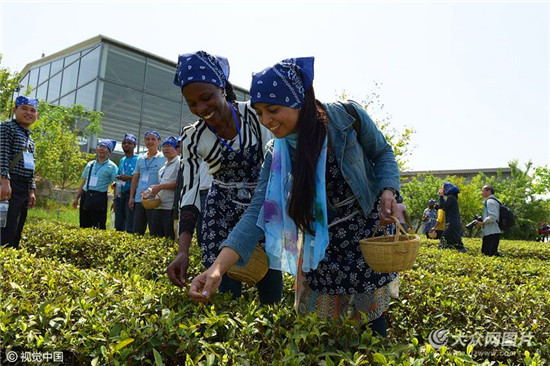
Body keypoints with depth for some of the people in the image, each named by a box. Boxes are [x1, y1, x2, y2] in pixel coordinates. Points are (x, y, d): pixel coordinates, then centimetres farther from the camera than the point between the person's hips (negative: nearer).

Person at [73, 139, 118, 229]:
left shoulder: (112, 167, 1)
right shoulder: (90, 164, 16)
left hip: (99, 198, -5)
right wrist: (76, 198, 16)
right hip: (85, 196, 5)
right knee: (84, 226, 8)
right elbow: (83, 182, 20)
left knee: (98, 228, -6)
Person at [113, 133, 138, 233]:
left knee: (130, 227, -10)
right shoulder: (121, 160, 19)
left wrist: (129, 178, -20)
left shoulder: (138, 160, -3)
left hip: (130, 194, -7)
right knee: (118, 225, 12)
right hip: (120, 194, 7)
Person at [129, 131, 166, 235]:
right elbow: (135, 179, 17)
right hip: (139, 199, 6)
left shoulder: (164, 158, -1)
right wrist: (131, 197, 9)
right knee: (137, 231, 10)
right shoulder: (140, 158, 15)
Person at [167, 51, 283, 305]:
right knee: (223, 295, -3)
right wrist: (183, 251, -18)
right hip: (220, 215, 1)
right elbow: (189, 192, -8)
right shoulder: (193, 138, -7)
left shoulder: (255, 116, -13)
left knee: (271, 295, 1)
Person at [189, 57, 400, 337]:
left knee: (370, 314, 3)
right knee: (316, 323, 6)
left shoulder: (348, 117, -19)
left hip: (369, 226, -1)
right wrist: (218, 268, -31)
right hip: (320, 239, 2)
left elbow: (382, 153, -1)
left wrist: (388, 191, -21)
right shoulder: (277, 154, -13)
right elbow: (258, 212, -20)